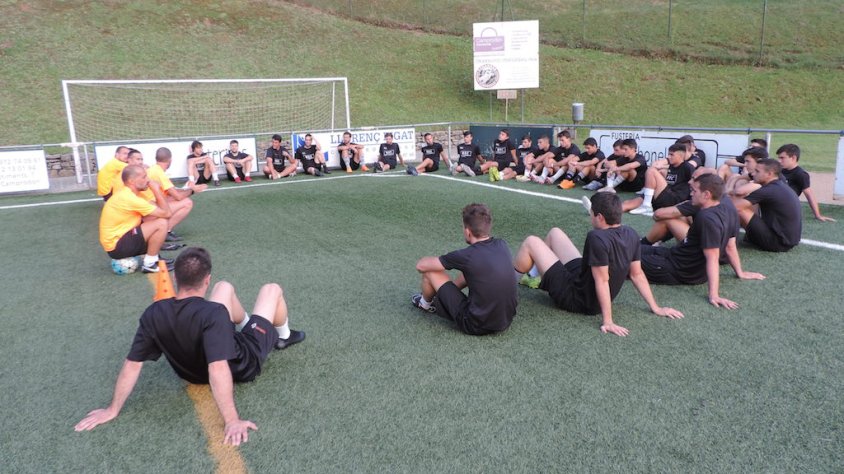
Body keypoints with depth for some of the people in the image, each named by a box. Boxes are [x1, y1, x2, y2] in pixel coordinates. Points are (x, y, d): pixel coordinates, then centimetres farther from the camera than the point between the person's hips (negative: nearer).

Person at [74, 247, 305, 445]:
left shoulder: (153, 314, -24)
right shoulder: (213, 313, -40)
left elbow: (132, 364, -18)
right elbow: (218, 370, -46)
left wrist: (113, 409, -6)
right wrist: (232, 421, -42)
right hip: (243, 365, -5)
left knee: (225, 287, 18)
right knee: (272, 289, 12)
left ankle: (244, 327, 47)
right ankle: (283, 337, 42)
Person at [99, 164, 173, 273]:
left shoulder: (127, 193, 8)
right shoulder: (130, 198, -23)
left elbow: (159, 209, 12)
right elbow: (166, 214, -19)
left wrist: (157, 191, -2)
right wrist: (157, 190, -13)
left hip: (120, 237, 10)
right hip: (117, 246, -10)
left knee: (158, 220, 12)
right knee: (162, 224, -19)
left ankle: (151, 256, 11)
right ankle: (149, 264, -8)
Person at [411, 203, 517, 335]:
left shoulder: (466, 256, -20)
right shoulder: (502, 246, -3)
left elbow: (421, 265, -8)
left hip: (477, 326, -6)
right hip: (507, 320, 6)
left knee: (430, 271, 3)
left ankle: (426, 303, 34)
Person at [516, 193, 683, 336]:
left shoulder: (597, 238, -32)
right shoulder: (631, 235, -7)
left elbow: (602, 281, -33)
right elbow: (637, 274, -4)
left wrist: (608, 321, -31)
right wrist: (655, 308, 5)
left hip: (575, 298, -8)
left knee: (531, 242, -2)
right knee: (555, 233, 17)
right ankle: (537, 275, 36)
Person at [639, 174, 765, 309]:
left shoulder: (707, 219, -29)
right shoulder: (727, 206, 0)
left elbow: (713, 258, -30)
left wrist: (714, 295, -32)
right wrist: (740, 272, 18)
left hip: (681, 271, -9)